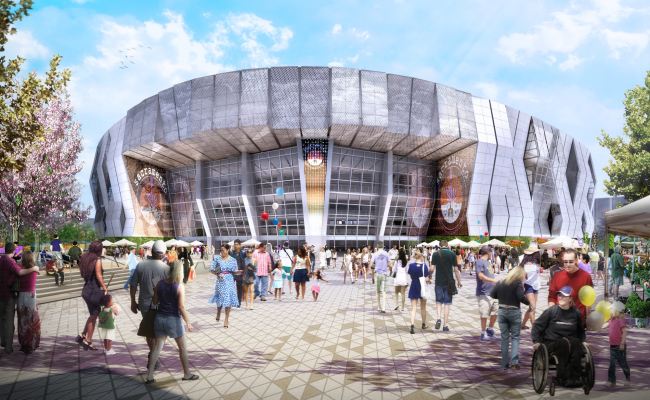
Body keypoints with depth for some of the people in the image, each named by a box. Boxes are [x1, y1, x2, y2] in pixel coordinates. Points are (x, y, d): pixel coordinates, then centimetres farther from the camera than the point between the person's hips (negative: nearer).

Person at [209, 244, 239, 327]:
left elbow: (235, 272, 6)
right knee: (220, 299, 8)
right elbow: (212, 270, 2)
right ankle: (218, 313, 39)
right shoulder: (217, 259, 1)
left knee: (228, 300, 0)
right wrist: (218, 274, -12)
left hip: (229, 282, 0)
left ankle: (226, 319, 12)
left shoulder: (233, 260, 2)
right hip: (220, 282, 0)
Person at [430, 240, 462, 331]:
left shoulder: (436, 254, -2)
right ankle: (445, 325, 7)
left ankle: (438, 318, -9)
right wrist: (459, 282, 10)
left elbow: (432, 269, -7)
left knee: (438, 301, 14)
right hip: (449, 282, 0)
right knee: (447, 303, 6)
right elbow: (456, 270, -1)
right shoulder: (452, 254, -1)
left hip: (439, 282, 0)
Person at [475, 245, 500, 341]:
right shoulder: (479, 262, -8)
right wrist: (494, 280, -25)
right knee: (484, 314, -6)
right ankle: (483, 333, 6)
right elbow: (481, 276, -18)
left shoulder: (489, 263, 20)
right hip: (483, 293, -9)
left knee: (495, 311, 11)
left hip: (493, 292, 9)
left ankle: (490, 330, 27)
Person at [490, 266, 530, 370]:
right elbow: (521, 297, -17)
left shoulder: (500, 282, 7)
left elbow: (492, 294, 6)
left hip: (502, 311, 4)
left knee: (504, 338, 9)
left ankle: (504, 364, 10)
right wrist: (529, 303, -1)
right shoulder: (518, 283, -9)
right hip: (514, 312, -4)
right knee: (515, 337, 6)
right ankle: (514, 362, -7)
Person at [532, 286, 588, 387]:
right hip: (551, 344, -3)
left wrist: (583, 340, 14)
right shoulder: (551, 310, 0)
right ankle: (564, 378, -33)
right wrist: (536, 341, -2)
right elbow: (537, 325, 5)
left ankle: (575, 377, -30)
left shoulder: (576, 313, 10)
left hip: (571, 341, 3)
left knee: (575, 342, -31)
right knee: (563, 343, -35)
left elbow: (581, 330, 29)